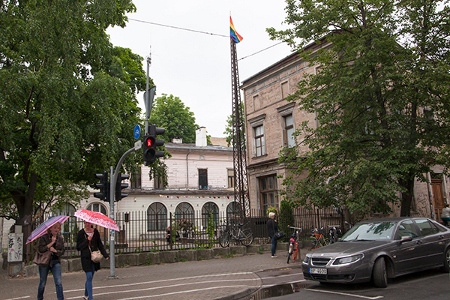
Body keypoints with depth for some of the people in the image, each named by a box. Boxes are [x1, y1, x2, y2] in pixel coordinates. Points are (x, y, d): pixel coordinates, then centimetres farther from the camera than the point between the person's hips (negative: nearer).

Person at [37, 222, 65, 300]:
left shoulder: (60, 238, 3)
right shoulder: (44, 237, -6)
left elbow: (62, 251, 2)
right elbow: (40, 249, -19)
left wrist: (55, 250, -16)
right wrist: (52, 243, -20)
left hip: (55, 262, 2)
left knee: (59, 282, -10)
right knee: (42, 283, 11)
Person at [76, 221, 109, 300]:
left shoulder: (95, 232, 3)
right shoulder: (81, 233, -5)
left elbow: (100, 245, 7)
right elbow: (78, 247, -6)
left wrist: (105, 255, -3)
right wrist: (87, 240, -17)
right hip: (85, 258, -4)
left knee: (90, 277, 14)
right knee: (89, 277, -10)